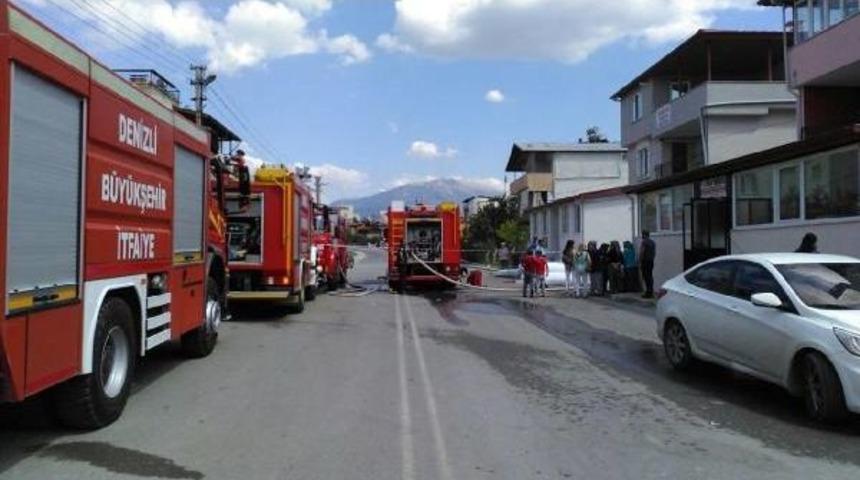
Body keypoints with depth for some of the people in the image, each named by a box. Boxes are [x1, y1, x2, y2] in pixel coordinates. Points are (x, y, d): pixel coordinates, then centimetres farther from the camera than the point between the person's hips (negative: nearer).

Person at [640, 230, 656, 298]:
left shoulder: (644, 242, -11)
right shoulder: (652, 242, 13)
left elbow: (641, 253, -15)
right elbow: (654, 252, 17)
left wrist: (640, 262, -12)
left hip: (645, 261, -8)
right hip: (651, 261, 8)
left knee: (646, 276, -7)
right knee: (650, 276, 11)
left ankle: (648, 292, -10)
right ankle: (651, 291, 12)